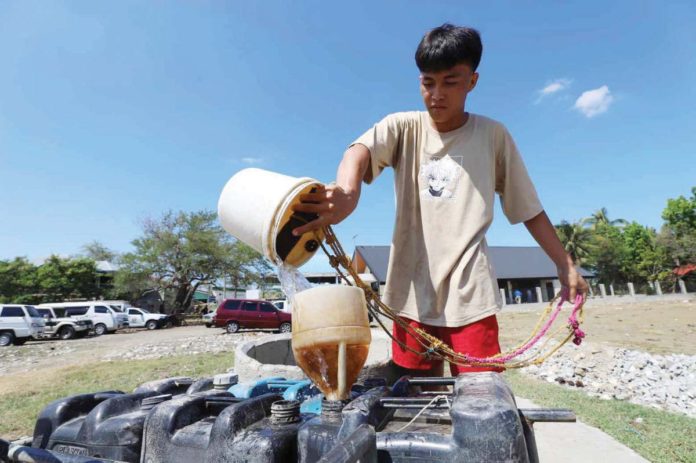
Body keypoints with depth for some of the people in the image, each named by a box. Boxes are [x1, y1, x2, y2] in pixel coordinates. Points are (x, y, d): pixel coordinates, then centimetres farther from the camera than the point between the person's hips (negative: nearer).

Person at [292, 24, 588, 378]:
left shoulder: (493, 135, 5)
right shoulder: (402, 128, 3)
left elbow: (529, 209, 11)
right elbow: (361, 149, -19)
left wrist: (565, 265, 9)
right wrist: (347, 191, -41)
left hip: (470, 295, -1)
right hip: (412, 293, 1)